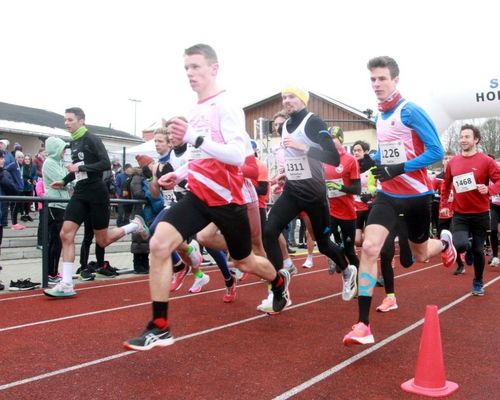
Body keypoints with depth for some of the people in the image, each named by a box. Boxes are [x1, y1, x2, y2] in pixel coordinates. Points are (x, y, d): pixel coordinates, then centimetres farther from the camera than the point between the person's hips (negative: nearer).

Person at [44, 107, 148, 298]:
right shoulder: (73, 142, 14)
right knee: (66, 234, -6)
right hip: (80, 193, 7)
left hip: (96, 193, -7)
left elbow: (106, 164, -19)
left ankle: (136, 224, 24)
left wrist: (80, 168, -23)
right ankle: (67, 284, -4)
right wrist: (64, 181, 15)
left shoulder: (91, 139, -10)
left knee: (102, 241, 1)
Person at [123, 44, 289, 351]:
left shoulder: (225, 105, -13)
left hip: (226, 197, -6)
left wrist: (194, 138, -34)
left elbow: (237, 155, -25)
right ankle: (160, 328, -6)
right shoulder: (197, 110, 12)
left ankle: (280, 282, 49)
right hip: (198, 194, 6)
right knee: (159, 244, -14)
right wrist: (180, 174, 10)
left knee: (245, 261, 13)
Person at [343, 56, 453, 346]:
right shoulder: (379, 116, 7)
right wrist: (377, 161, 5)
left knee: (420, 255, 14)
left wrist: (399, 169, -25)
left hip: (416, 195, -4)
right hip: (388, 195, 4)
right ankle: (363, 326, -14)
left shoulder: (410, 112, -14)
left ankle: (445, 242, 54)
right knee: (369, 248, -16)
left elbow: (436, 151, -17)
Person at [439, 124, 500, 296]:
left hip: (480, 214, -1)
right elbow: (446, 185, 16)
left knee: (478, 250, 6)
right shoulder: (453, 162, 3)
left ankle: (478, 282, 29)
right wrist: (444, 205, 11)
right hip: (460, 214, 1)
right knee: (460, 245, -21)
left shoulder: (486, 161, -7)